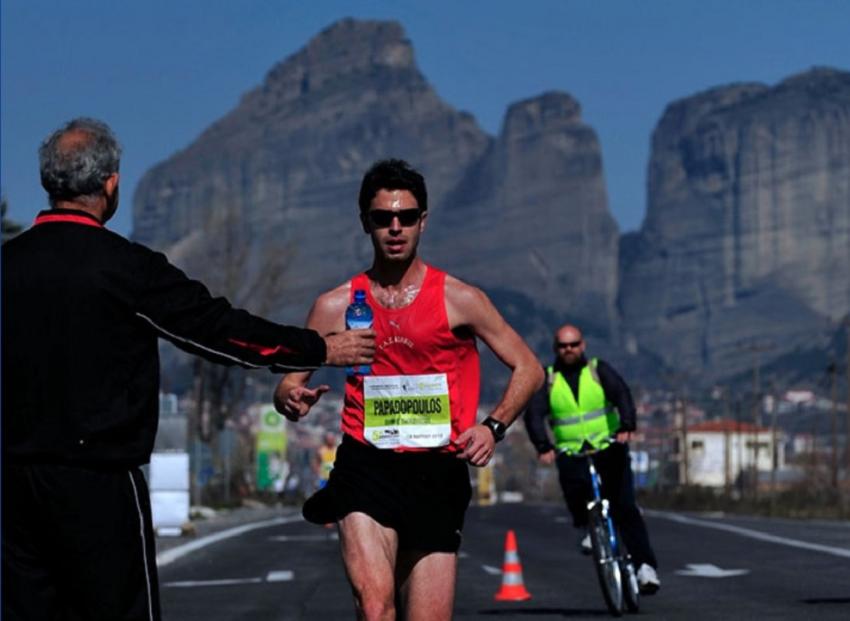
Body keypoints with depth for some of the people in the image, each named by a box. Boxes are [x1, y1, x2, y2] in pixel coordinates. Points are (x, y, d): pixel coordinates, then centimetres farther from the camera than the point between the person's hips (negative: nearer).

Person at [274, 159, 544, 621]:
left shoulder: (458, 300, 4)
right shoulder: (337, 306, 8)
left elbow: (528, 369, 9)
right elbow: (289, 383, 12)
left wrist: (493, 426, -8)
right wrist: (291, 400, -13)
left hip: (437, 472, 1)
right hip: (366, 466, 0)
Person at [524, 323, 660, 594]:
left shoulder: (599, 370, 6)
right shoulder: (547, 379, 8)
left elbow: (621, 394, -10)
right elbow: (534, 413, -5)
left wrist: (626, 426, -30)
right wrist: (543, 447, -23)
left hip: (609, 447, 0)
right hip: (571, 452, 1)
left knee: (624, 507, -14)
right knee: (574, 487, -30)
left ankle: (645, 565, -14)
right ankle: (587, 526, 2)